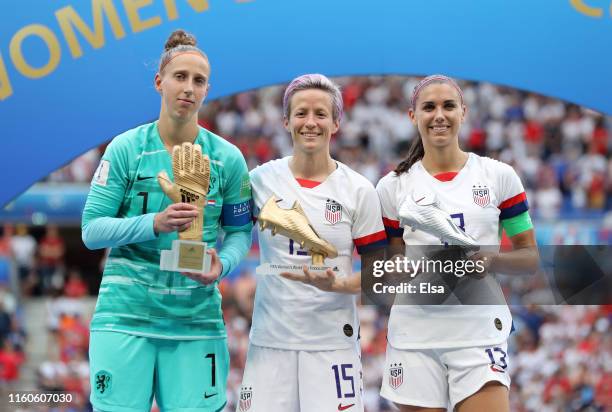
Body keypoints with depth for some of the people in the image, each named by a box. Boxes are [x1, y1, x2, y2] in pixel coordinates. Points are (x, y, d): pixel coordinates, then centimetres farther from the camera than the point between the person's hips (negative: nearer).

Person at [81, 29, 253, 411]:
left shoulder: (227, 158, 5)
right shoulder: (126, 148, 0)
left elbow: (240, 231, 11)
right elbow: (92, 229, -2)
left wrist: (223, 265, -11)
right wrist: (155, 224, -18)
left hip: (196, 318, 1)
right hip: (126, 314, -1)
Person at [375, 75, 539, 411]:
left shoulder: (498, 176, 6)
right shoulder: (393, 186, 8)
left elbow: (530, 258, 8)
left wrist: (491, 261, -13)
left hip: (480, 333, -1)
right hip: (414, 336, 1)